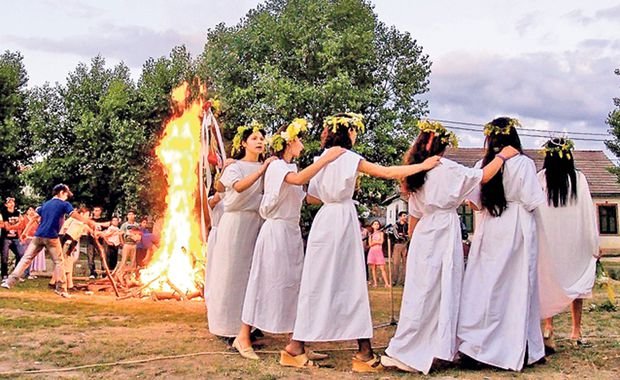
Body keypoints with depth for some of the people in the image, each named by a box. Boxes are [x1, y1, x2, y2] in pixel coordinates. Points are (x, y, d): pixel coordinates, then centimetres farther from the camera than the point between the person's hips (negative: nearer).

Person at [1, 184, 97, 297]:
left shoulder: (45, 204, 20)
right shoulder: (64, 204, 1)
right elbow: (76, 216, -10)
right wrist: (90, 223, -9)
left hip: (38, 236, 5)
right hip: (51, 237, -5)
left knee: (26, 258, 5)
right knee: (58, 262, 3)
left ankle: (10, 281, -1)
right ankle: (61, 289, -1)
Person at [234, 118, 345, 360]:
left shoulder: (291, 168, 16)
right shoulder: (276, 167, -11)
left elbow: (305, 197, 13)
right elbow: (299, 179, -31)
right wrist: (326, 159, -31)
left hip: (292, 232, 9)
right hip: (276, 230, -8)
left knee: (293, 285, 6)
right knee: (268, 283, -4)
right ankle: (243, 337, 7)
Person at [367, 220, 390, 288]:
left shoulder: (381, 233, 11)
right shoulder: (371, 234, 14)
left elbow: (381, 242, -2)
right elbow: (370, 244, 2)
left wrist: (374, 241, -1)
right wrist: (377, 242, -7)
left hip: (379, 251, -2)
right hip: (372, 251, 2)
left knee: (382, 268, -10)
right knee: (373, 268, -1)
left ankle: (386, 283, -14)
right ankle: (375, 283, 1)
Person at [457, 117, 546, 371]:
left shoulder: (482, 165, 1)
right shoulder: (523, 163, -8)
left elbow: (475, 202, 4)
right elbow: (533, 201, -10)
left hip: (489, 230, 3)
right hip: (518, 229, -2)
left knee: (485, 286, 7)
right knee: (517, 287, 5)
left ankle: (474, 346, 8)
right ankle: (518, 348, 11)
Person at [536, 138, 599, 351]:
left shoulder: (540, 178, -6)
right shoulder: (578, 178, -5)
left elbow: (534, 208, -5)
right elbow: (588, 210, -3)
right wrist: (594, 243, 4)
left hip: (548, 239, 0)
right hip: (574, 239, 1)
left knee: (549, 283, 8)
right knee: (577, 281, 12)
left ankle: (548, 327, -3)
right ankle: (576, 332, 15)